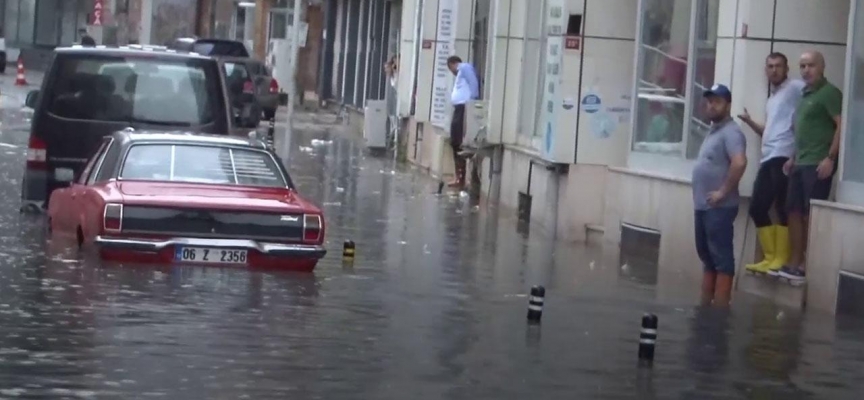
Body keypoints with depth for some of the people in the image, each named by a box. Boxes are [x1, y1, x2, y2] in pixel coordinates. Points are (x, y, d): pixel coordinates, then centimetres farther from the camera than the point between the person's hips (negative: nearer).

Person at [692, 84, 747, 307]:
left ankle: (721, 309, -7)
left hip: (719, 208, -10)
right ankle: (705, 305, 20)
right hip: (703, 206, 10)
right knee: (707, 257, 14)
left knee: (721, 259, -8)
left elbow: (739, 163, -28)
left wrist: (723, 192, -22)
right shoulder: (713, 131, 19)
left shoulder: (730, 132, -12)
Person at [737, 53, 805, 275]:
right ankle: (770, 258, 11)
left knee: (782, 208, -10)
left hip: (785, 157, -9)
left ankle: (781, 260, -8)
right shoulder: (771, 100, 28)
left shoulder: (796, 87, 0)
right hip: (768, 158, 9)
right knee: (757, 208, 6)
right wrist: (750, 122, 17)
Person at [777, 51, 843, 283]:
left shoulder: (829, 92, -8)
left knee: (811, 216, -9)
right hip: (801, 164, 9)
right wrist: (793, 159, 20)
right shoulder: (805, 95, 19)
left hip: (818, 164, -9)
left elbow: (842, 126, -15)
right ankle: (794, 264, 14)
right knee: (794, 212, 9)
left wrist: (830, 158, -20)